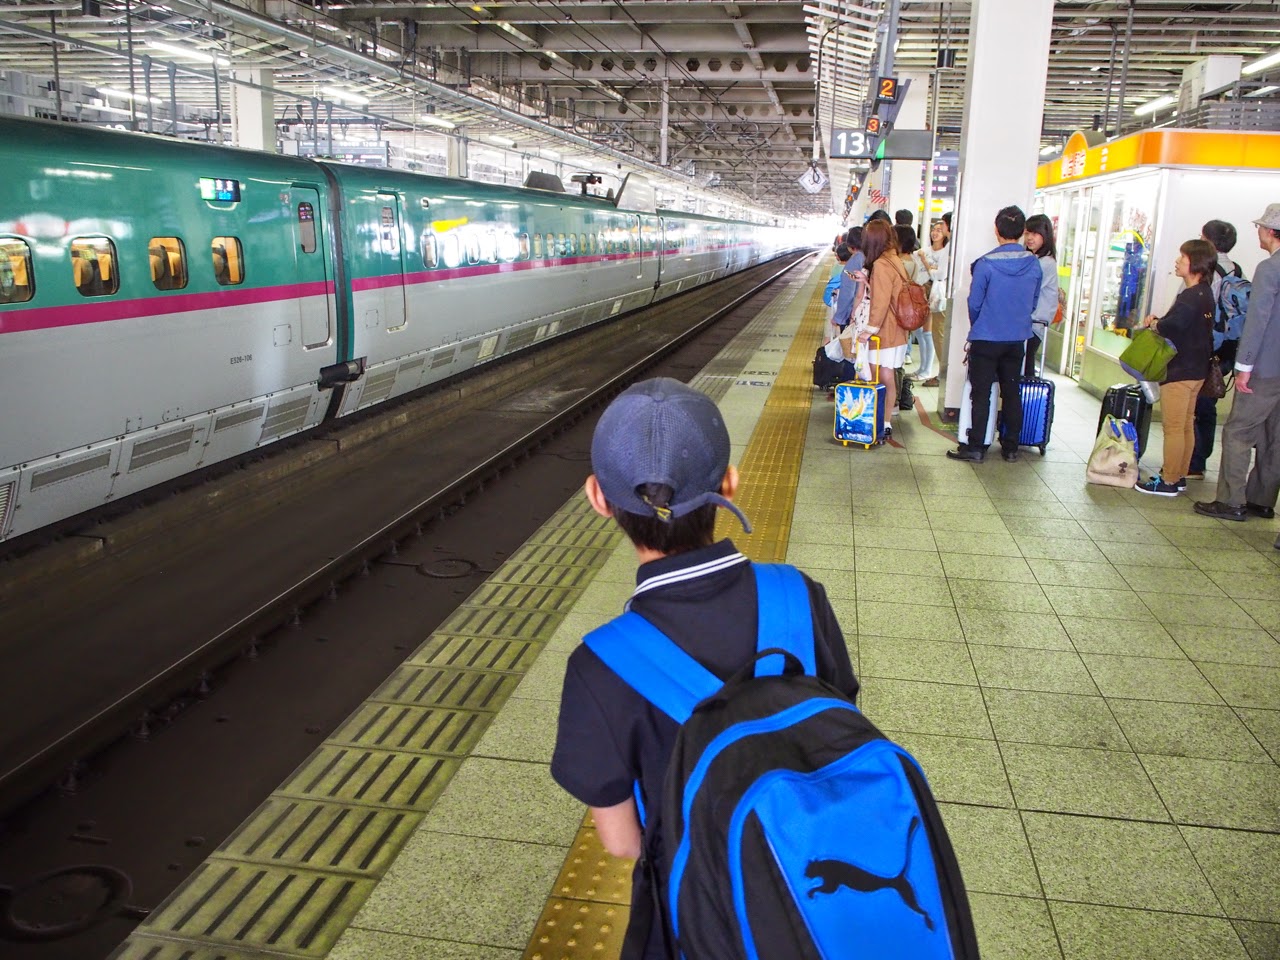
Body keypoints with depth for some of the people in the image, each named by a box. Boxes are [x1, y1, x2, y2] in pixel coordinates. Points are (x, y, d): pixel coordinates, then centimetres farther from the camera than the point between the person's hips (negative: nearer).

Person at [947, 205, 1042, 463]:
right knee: (1012, 392, 12)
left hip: (986, 338, -4)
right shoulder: (1034, 264, -2)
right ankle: (1011, 447, 18)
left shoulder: (986, 264, -15)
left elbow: (974, 303, -8)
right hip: (1018, 338, 4)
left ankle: (975, 447, 4)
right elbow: (1033, 303, 7)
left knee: (981, 392, 2)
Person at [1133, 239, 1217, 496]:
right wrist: (1159, 323, -2)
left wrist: (1155, 324, -13)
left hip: (1180, 371, -10)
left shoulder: (1191, 297, -20)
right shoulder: (1205, 293, 12)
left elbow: (1173, 325, -33)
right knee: (1186, 425, 15)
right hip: (1196, 370, 10)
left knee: (1174, 427, -4)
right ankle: (1179, 476, 25)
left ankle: (1168, 482, 2)